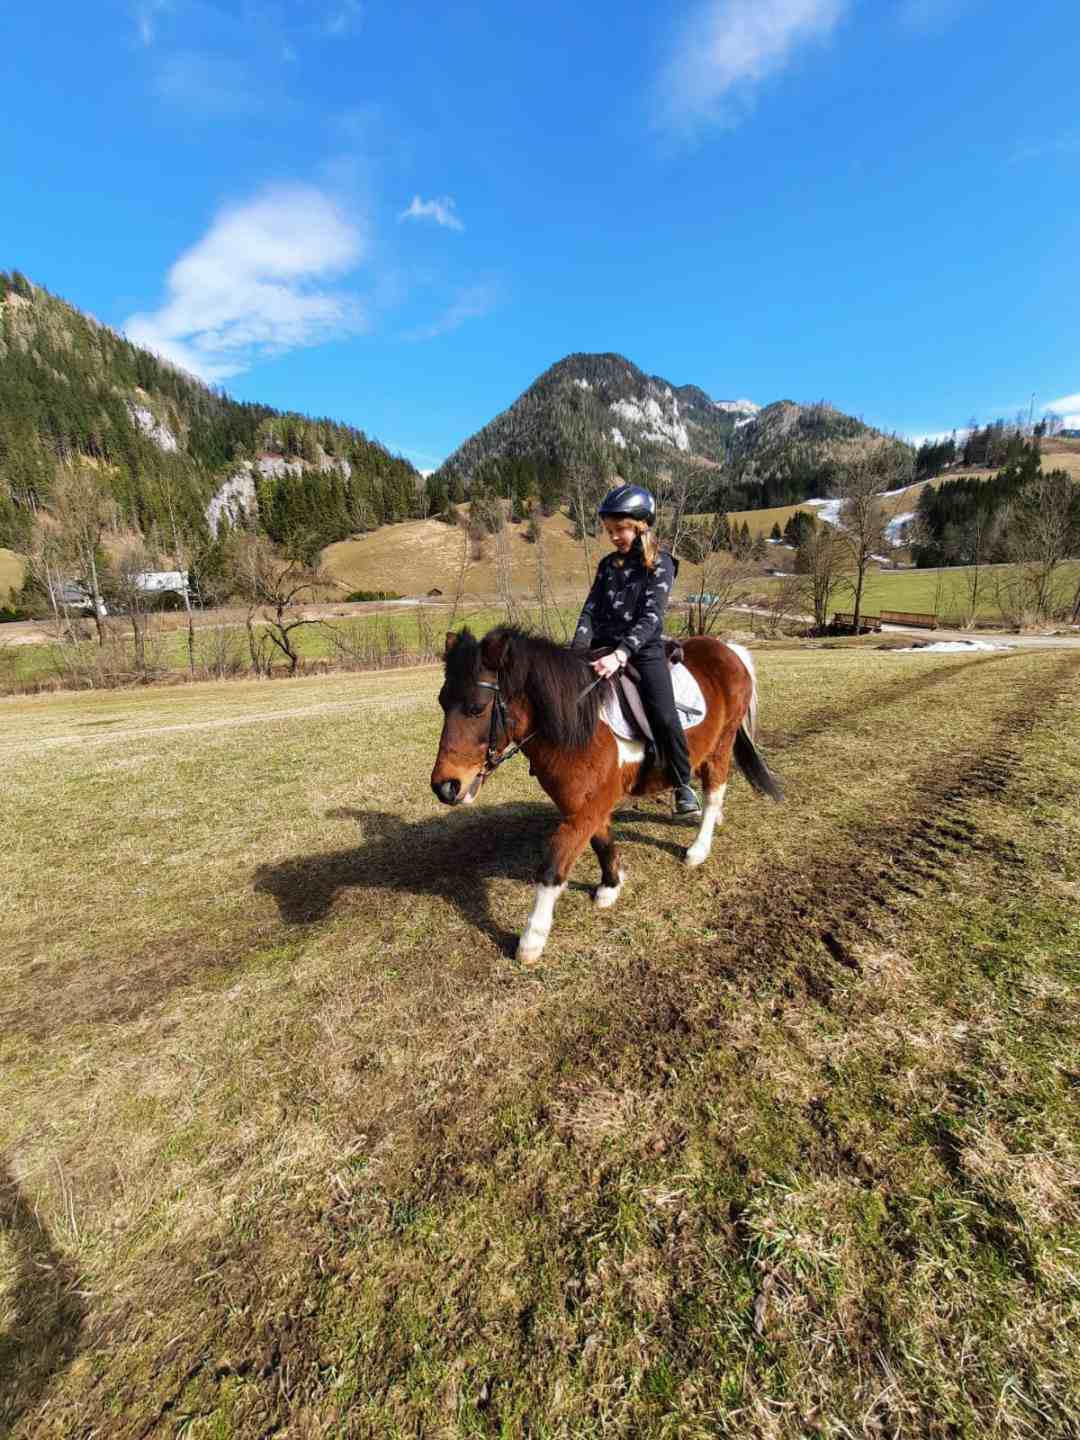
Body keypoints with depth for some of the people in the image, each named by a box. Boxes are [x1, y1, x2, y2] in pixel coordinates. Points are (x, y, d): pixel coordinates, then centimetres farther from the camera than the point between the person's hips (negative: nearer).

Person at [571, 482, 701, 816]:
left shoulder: (660, 564, -3)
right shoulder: (608, 564, 13)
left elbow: (650, 617, -15)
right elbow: (591, 610, 6)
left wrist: (620, 655, -28)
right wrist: (578, 650, -12)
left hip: (644, 649, -5)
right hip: (604, 646, 5)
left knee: (665, 718, -17)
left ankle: (682, 785, 5)